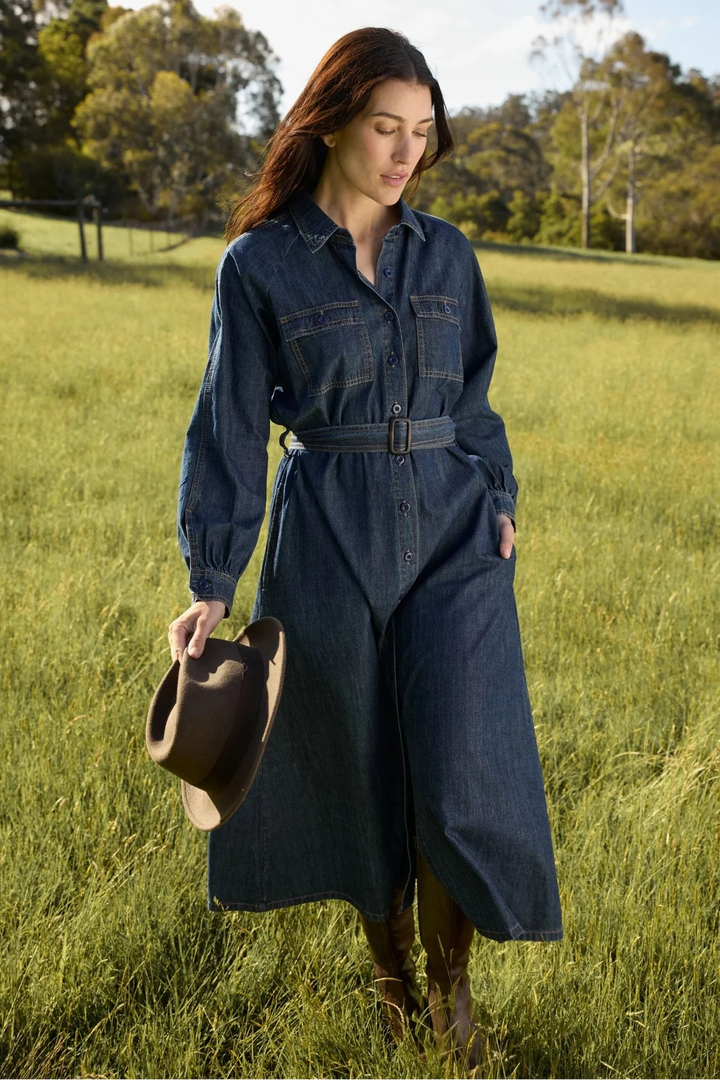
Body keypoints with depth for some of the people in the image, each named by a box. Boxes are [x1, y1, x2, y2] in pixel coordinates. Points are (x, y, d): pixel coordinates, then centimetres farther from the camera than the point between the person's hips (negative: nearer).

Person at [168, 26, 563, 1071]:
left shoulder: (448, 252, 7)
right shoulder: (258, 264, -2)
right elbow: (230, 427, -1)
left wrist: (499, 500, 2)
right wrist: (212, 583, -5)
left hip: (453, 532, 2)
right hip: (327, 542, -1)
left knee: (462, 773, -7)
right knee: (360, 776, 10)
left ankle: (451, 976, 18)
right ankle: (392, 973, 33)